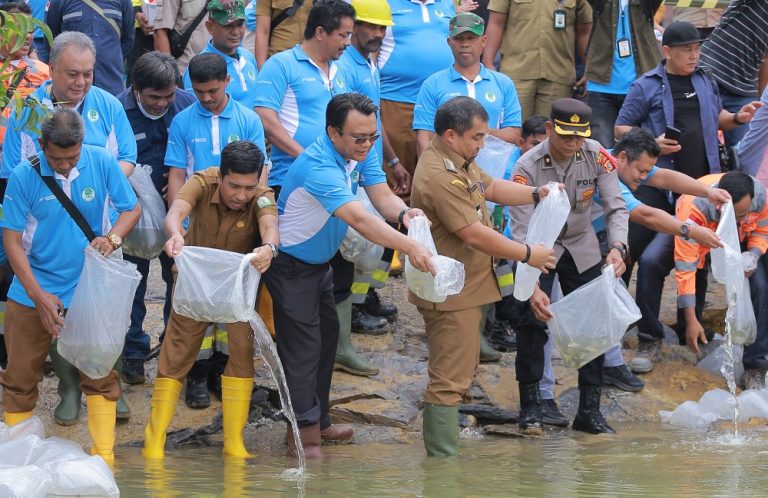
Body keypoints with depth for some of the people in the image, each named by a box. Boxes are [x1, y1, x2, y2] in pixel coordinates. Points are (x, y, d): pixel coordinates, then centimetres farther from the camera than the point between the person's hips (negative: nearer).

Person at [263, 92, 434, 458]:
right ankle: (303, 432, -6)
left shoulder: (360, 153, -7)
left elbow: (381, 196, -13)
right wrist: (409, 248, -54)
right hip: (290, 264, -10)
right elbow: (360, 219, -46)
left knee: (326, 337, 16)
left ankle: (318, 423, 27)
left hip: (320, 262, 10)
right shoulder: (319, 168, -36)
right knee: (302, 345, -10)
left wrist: (403, 214, -37)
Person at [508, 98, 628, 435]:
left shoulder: (596, 156, -18)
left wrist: (617, 248, -38)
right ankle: (530, 406, -1)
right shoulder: (528, 168, -27)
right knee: (532, 321, -14)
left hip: (582, 247, 3)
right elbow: (521, 232, -29)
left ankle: (589, 410, 7)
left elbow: (616, 206, -17)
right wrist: (533, 287, -39)